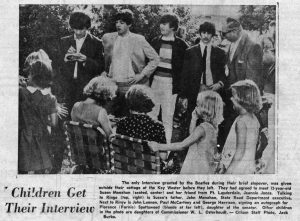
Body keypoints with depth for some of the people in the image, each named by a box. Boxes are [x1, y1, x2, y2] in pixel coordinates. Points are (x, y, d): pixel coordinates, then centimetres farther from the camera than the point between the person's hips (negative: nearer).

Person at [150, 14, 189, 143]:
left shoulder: (180, 45, 0)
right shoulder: (155, 42, 9)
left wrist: (180, 85, -5)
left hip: (170, 84, -3)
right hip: (154, 82, 3)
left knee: (167, 118, 2)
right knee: (150, 116, 4)